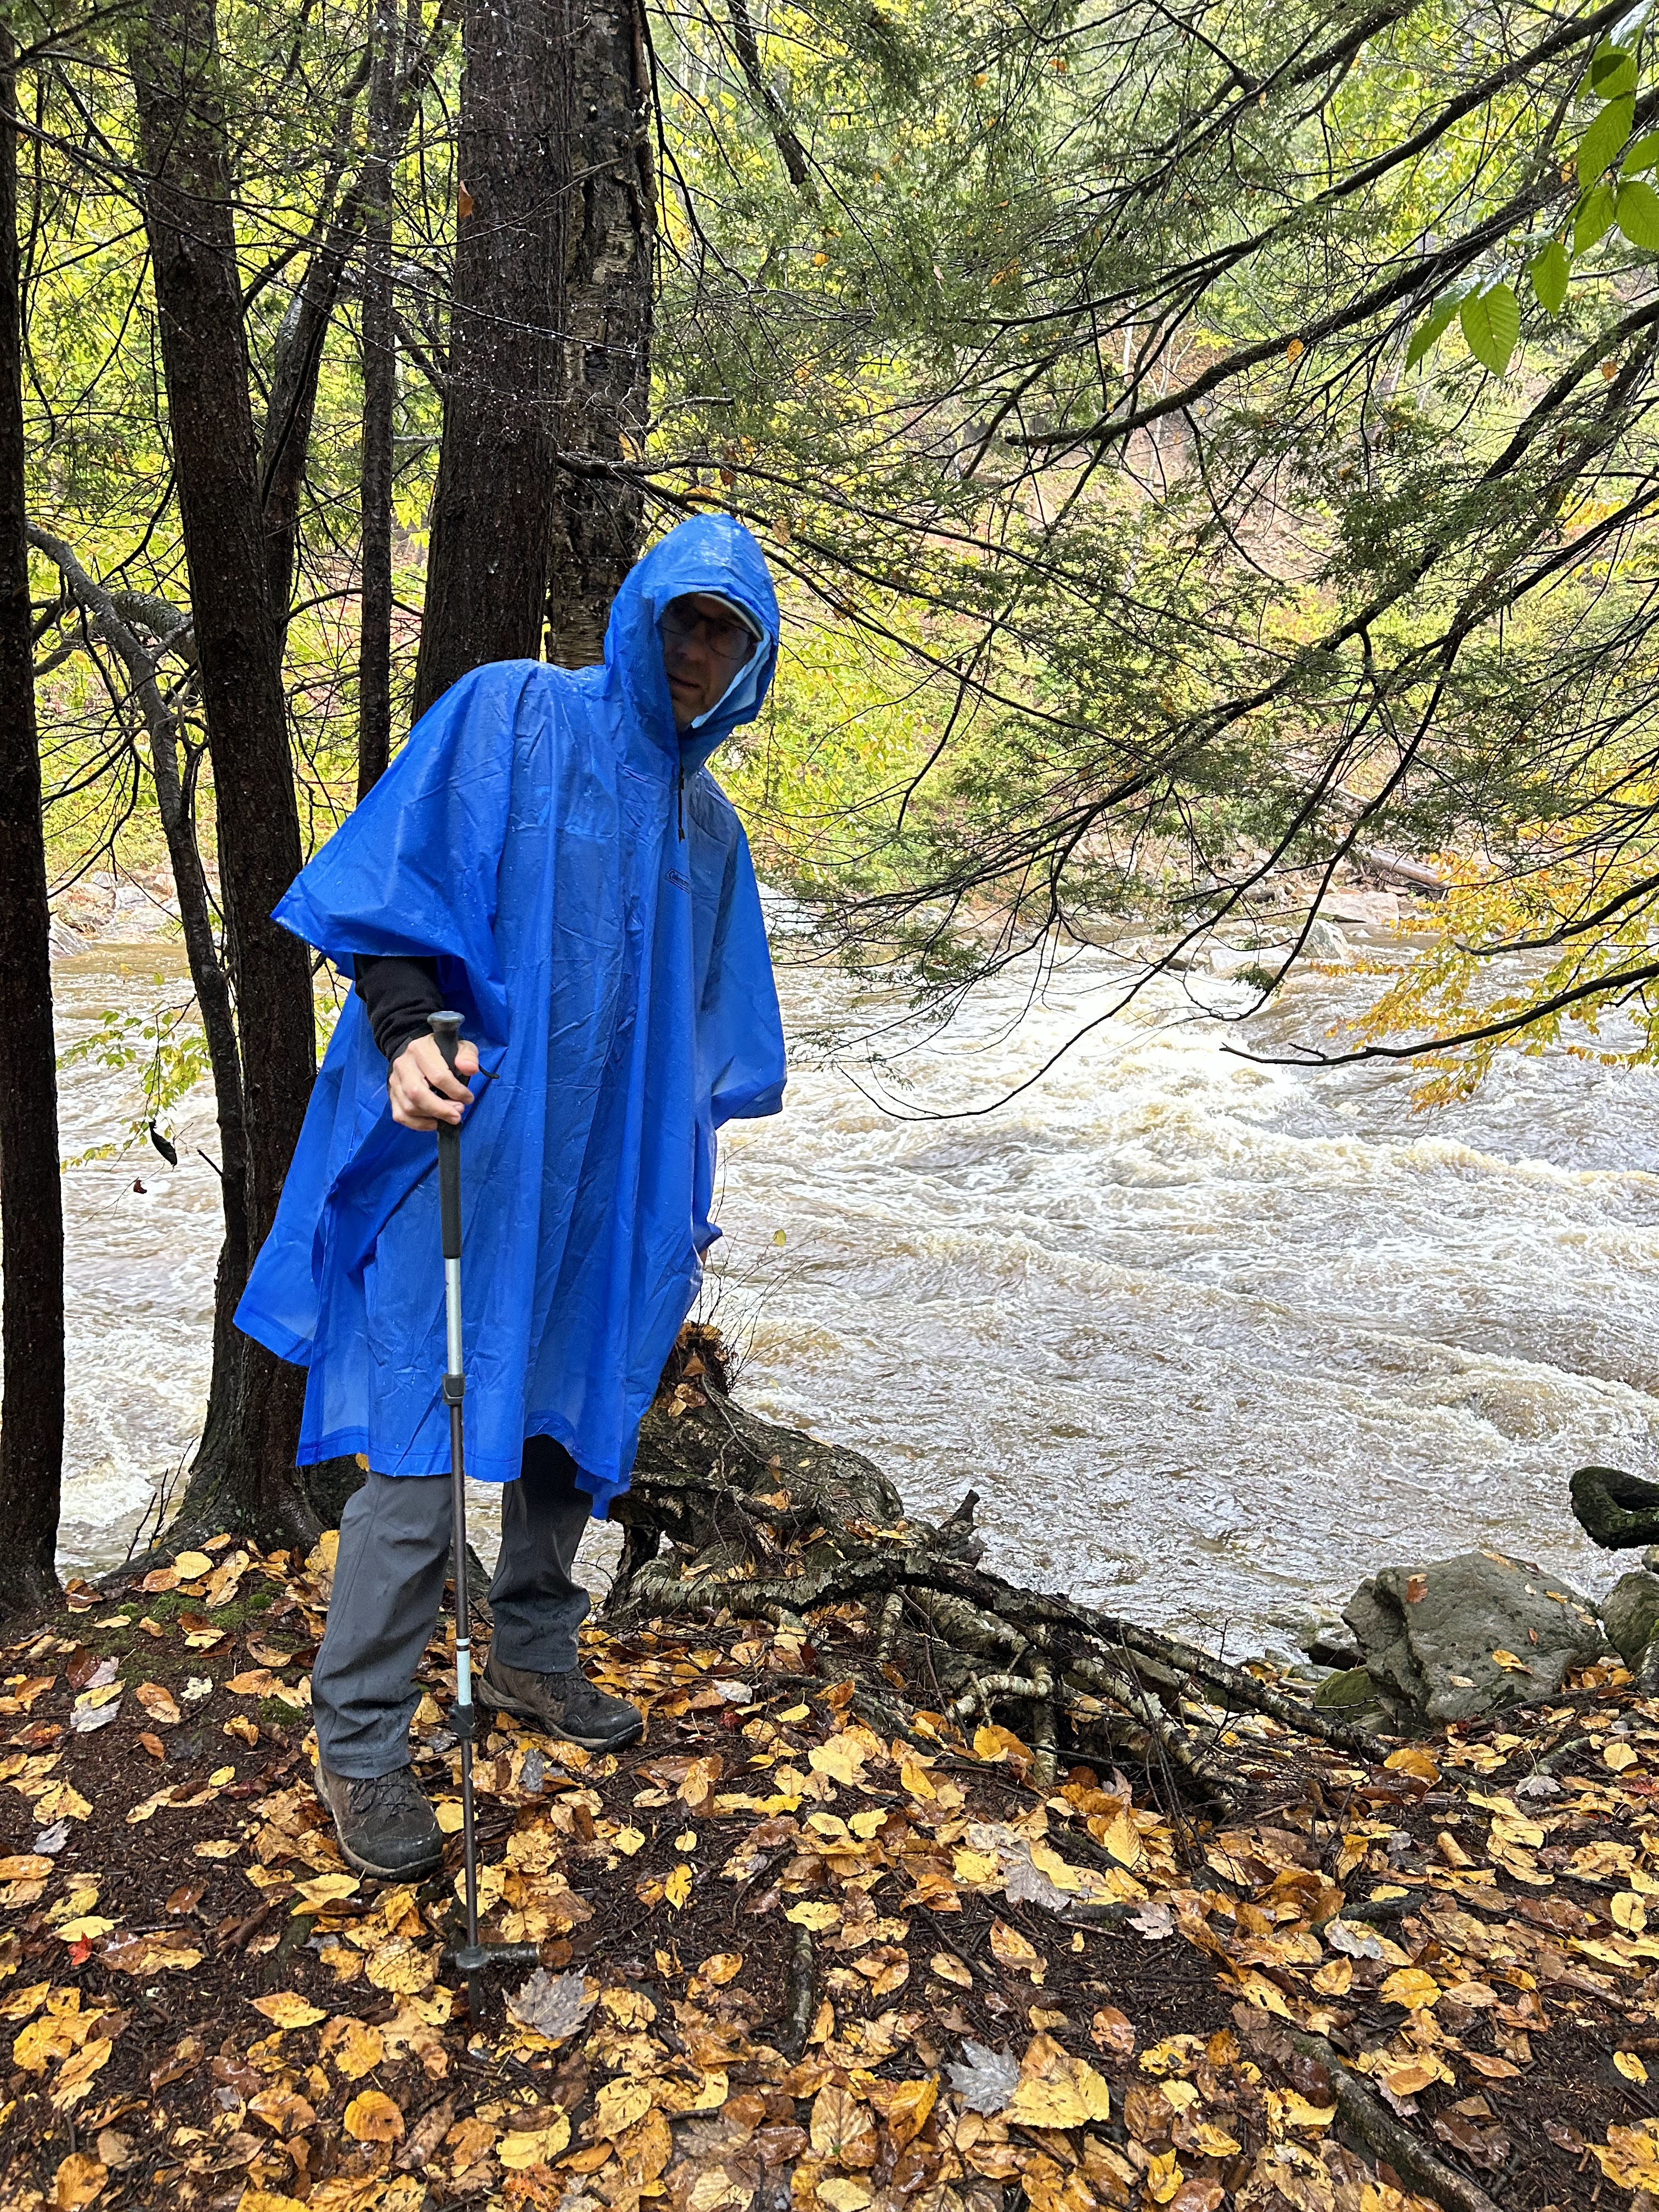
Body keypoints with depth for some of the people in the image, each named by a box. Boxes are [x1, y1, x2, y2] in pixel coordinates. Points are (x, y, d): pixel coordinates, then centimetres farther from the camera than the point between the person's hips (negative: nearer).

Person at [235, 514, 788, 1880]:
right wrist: (406, 1031, -25)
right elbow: (397, 876, -9)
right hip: (471, 1147, -6)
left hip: (607, 1177, 6)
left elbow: (702, 1036, 19)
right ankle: (359, 1741, 8)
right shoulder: (511, 715, -1)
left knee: (576, 1411, 14)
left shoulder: (705, 822, 16)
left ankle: (531, 1654, 34)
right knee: (430, 1435, -6)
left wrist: (685, 1211, 17)